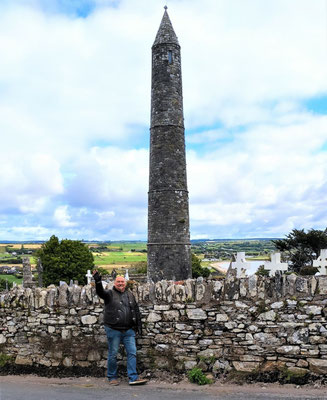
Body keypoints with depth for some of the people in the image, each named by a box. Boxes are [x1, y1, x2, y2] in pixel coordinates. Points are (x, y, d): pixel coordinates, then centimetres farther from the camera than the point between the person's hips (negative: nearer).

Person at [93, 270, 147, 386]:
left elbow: (136, 310, 18)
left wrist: (138, 324, 16)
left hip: (129, 330, 4)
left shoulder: (130, 294, 13)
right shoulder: (110, 294, -1)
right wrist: (98, 281, -40)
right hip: (113, 330, -4)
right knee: (113, 354, 5)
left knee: (132, 353, 1)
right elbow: (100, 292, -22)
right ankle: (112, 377, 21)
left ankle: (133, 378, 8)